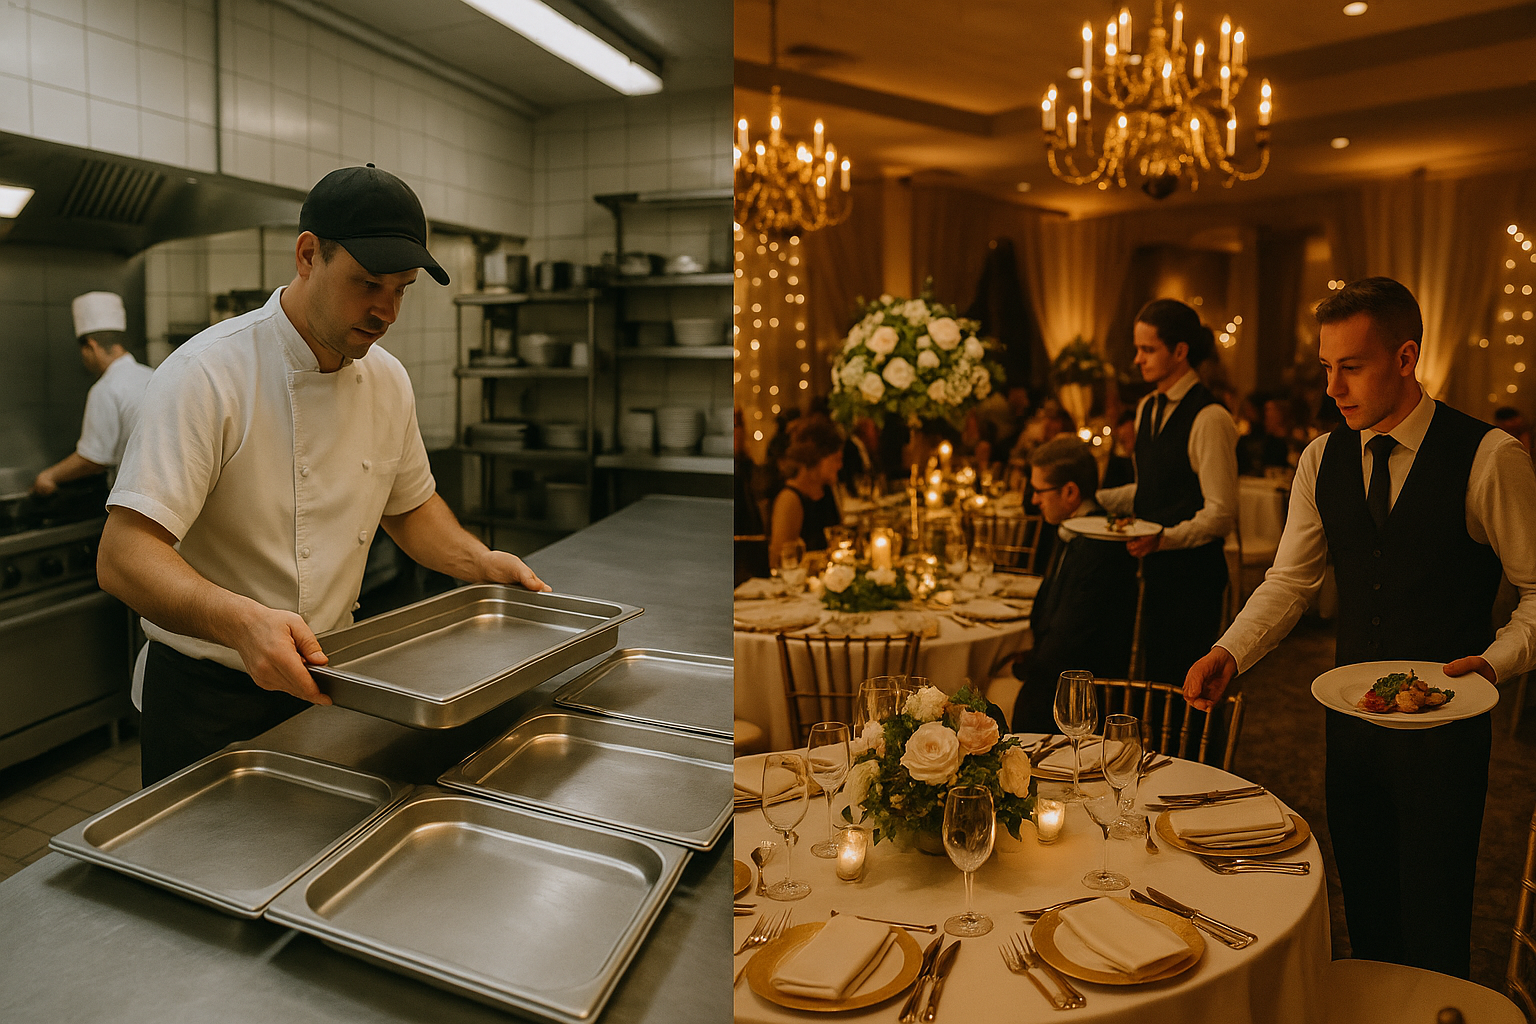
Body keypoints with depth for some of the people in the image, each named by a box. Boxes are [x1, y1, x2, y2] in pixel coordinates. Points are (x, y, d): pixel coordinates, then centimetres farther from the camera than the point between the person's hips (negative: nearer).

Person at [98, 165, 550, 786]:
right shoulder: (206, 375, -22)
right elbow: (123, 557, -28)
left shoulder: (388, 381, 0)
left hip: (328, 682, 6)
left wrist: (479, 562, -1)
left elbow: (409, 506, 15)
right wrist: (238, 620, -45)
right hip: (209, 701, -6)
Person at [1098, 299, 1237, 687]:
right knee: (1154, 675, 14)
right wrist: (1096, 499, 7)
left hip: (1192, 571, -8)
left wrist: (1165, 538, -27)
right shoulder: (1148, 408, 11)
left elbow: (1220, 514, -16)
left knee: (1182, 682, -1)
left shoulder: (1209, 418, -15)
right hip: (1154, 568, 8)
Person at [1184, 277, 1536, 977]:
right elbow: (1289, 580, 1)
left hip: (1444, 719, -4)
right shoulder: (1322, 460, 1)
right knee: (1363, 899, 19)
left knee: (1431, 918, 7)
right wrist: (1230, 653, -13)